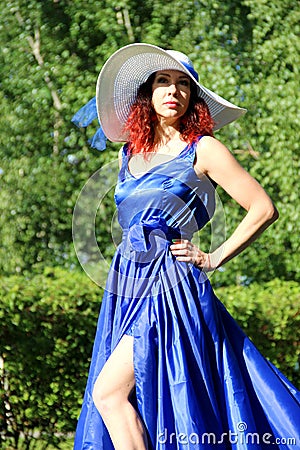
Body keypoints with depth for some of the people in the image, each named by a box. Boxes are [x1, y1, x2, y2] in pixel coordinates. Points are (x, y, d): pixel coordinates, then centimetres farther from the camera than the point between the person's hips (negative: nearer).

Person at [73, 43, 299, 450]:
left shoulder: (202, 149, -3)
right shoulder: (130, 153, 14)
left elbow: (264, 209, -5)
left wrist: (214, 259, -5)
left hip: (172, 283, -6)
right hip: (128, 280, 6)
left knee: (109, 390, -17)